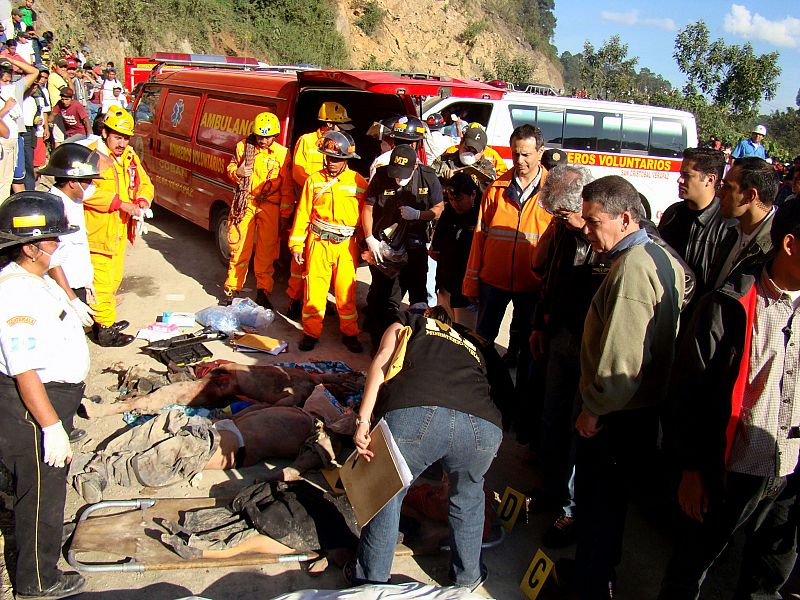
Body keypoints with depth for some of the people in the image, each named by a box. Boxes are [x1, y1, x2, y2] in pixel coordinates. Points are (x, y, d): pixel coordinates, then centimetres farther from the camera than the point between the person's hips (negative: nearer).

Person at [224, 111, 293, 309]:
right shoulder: (243, 146, 4)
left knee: (266, 251, 1)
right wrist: (237, 172, -9)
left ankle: (263, 291, 13)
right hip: (245, 202, 1)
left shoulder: (282, 153, 1)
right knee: (240, 247, 2)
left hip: (269, 205, -1)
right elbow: (231, 168, 16)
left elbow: (287, 187, 5)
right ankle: (232, 289, 14)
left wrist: (285, 214, 4)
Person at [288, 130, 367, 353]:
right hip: (318, 242, 1)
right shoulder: (314, 180, 2)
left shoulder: (359, 182, 0)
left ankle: (349, 333, 20)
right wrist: (296, 244, 3)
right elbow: (302, 214, 5)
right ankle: (311, 332, 18)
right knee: (314, 288, 3)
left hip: (346, 245, -1)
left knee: (346, 291, 4)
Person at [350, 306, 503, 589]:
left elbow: (381, 362, 13)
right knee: (468, 492, 33)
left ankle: (372, 581, 36)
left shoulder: (406, 325, 33)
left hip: (414, 415, -3)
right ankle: (467, 577, 44)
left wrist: (363, 420, 3)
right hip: (483, 426, 3)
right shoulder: (471, 347, 41)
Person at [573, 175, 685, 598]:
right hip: (639, 407, 10)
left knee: (597, 501, 6)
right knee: (607, 496, 25)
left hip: (615, 417, -10)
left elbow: (622, 359, -29)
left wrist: (594, 409, -17)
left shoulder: (632, 267, -25)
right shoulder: (660, 257, 8)